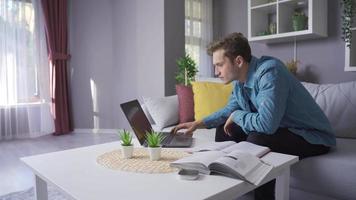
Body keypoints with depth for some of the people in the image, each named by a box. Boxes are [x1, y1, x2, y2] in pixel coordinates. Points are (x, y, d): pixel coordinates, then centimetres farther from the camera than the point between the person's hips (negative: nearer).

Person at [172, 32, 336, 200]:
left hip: (312, 136, -8)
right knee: (224, 130, 5)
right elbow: (230, 110, 12)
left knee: (258, 140, -32)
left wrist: (236, 116, -19)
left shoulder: (269, 72, -29)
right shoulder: (240, 79, -3)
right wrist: (199, 123, 1)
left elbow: (266, 124, -38)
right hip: (280, 128, 8)